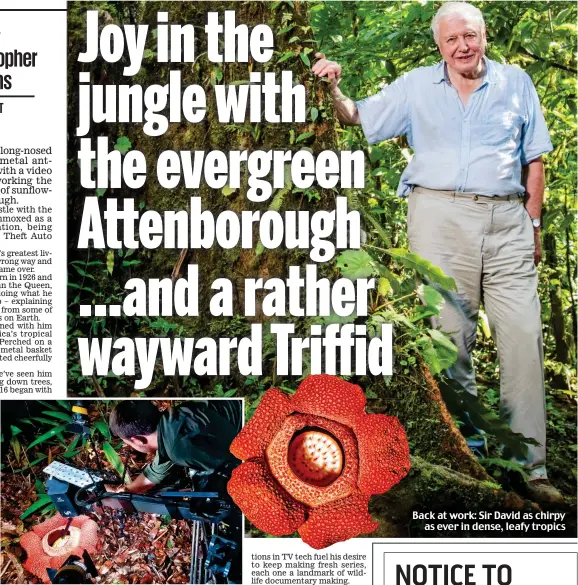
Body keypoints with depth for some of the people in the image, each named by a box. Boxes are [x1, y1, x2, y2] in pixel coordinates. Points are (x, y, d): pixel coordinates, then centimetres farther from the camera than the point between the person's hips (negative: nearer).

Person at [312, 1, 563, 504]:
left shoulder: (516, 83, 15)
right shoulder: (416, 87, 13)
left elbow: (534, 159, 15)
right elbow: (357, 118, 16)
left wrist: (533, 223, 9)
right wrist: (334, 89, -5)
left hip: (507, 219, 1)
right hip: (441, 217, -1)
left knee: (524, 336, -5)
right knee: (449, 337, -2)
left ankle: (530, 468, 1)